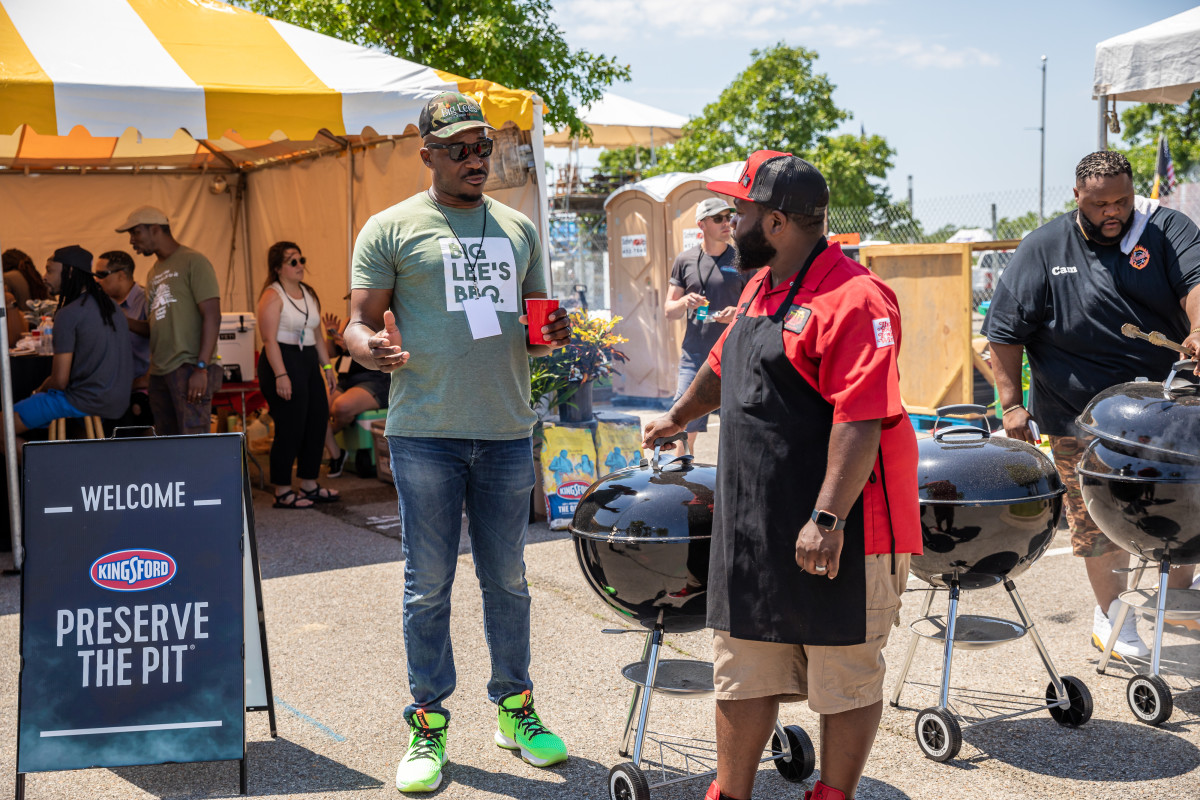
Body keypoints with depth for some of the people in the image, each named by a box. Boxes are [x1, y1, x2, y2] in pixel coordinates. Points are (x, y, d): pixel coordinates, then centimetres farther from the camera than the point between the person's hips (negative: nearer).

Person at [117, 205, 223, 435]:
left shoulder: (193, 262, -4)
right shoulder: (154, 272, 23)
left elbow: (212, 316, -13)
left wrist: (202, 367, -20)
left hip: (189, 368, -9)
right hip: (160, 373, 9)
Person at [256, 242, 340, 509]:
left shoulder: (309, 294, 16)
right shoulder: (272, 296, -9)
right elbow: (269, 339, -16)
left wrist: (327, 366, 15)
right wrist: (281, 375, -22)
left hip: (308, 362, 8)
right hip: (282, 361, -8)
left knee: (317, 422, 9)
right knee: (290, 428, -7)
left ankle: (309, 484, 20)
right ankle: (282, 493, 1)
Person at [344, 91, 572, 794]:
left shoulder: (519, 228, 15)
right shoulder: (391, 229, 2)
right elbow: (360, 323, 0)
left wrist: (550, 335, -1)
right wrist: (372, 349, -23)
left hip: (507, 431, 4)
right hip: (426, 433, -3)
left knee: (508, 579, 12)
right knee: (429, 584, 3)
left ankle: (515, 708, 26)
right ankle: (429, 724, 15)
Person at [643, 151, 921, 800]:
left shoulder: (853, 299, -17)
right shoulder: (760, 287, 13)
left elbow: (861, 419, -24)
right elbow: (723, 366, 30)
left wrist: (828, 518, -28)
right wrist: (677, 418, 43)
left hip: (833, 530, -9)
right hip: (751, 523, 9)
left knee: (845, 676, 8)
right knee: (741, 671, 14)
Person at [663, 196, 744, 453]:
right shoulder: (685, 260, 8)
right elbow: (669, 309, 11)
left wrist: (739, 313, -12)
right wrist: (684, 303, -11)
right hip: (694, 355, 1)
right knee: (685, 428, -2)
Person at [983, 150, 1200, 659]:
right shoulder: (1043, 249, -2)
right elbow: (1006, 331, -1)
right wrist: (1011, 404, -6)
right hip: (1082, 415, -2)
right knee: (1098, 520, 3)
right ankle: (1111, 613, 23)